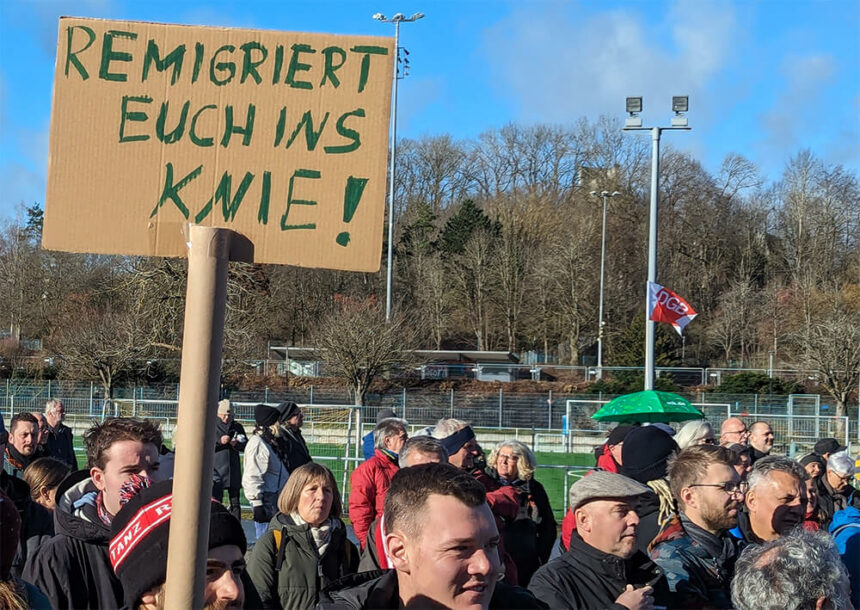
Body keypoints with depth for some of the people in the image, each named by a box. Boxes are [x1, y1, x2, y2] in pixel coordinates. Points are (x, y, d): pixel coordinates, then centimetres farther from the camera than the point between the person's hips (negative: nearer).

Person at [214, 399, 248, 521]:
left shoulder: (237, 427, 12)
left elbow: (246, 446, 14)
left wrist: (236, 444, -6)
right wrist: (219, 441, -15)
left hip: (233, 471, 3)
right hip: (216, 469, -3)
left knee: (235, 502, 2)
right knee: (216, 502, -4)